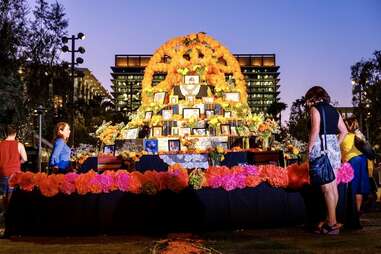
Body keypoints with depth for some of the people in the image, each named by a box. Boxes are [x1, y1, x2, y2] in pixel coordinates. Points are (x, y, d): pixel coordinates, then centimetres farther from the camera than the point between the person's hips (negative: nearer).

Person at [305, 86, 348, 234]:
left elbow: (315, 131, -15)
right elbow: (344, 131, 17)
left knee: (327, 188, -7)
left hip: (321, 147, -8)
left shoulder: (315, 108, -4)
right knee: (333, 186, 10)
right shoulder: (333, 110, 17)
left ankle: (332, 224, -4)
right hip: (334, 147, 8)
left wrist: (309, 149, -9)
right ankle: (330, 220, 18)